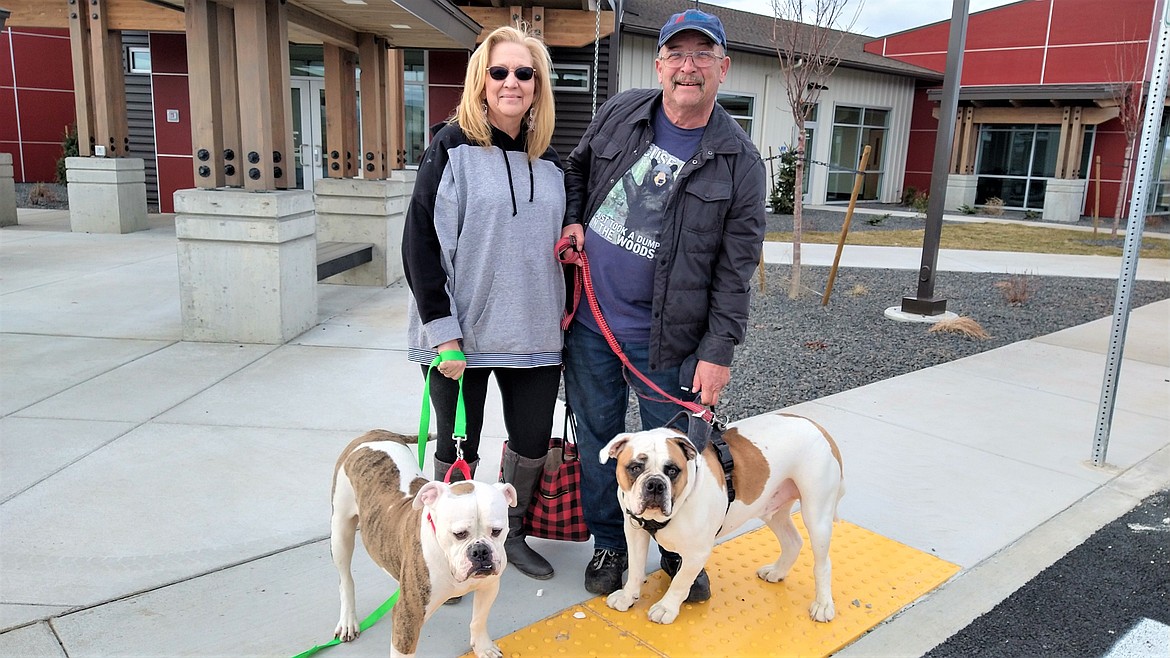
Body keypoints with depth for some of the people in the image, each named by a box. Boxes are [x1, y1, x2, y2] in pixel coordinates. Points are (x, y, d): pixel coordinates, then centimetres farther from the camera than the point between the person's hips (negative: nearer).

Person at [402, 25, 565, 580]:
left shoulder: (549, 161, 9)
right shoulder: (453, 148, -6)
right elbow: (420, 244, -10)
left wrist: (564, 313, 14)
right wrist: (444, 333, -15)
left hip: (533, 334, 5)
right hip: (464, 333, -4)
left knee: (533, 441, 12)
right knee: (459, 448, 8)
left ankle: (510, 532, 36)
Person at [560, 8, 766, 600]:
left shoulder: (738, 162, -7)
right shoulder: (619, 113, 2)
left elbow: (735, 268, -8)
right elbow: (576, 169, 19)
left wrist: (718, 352, -12)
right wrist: (572, 220, 0)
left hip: (666, 339, -3)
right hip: (589, 323, 3)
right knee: (597, 439, 15)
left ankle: (680, 551, 35)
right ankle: (608, 543, 36)